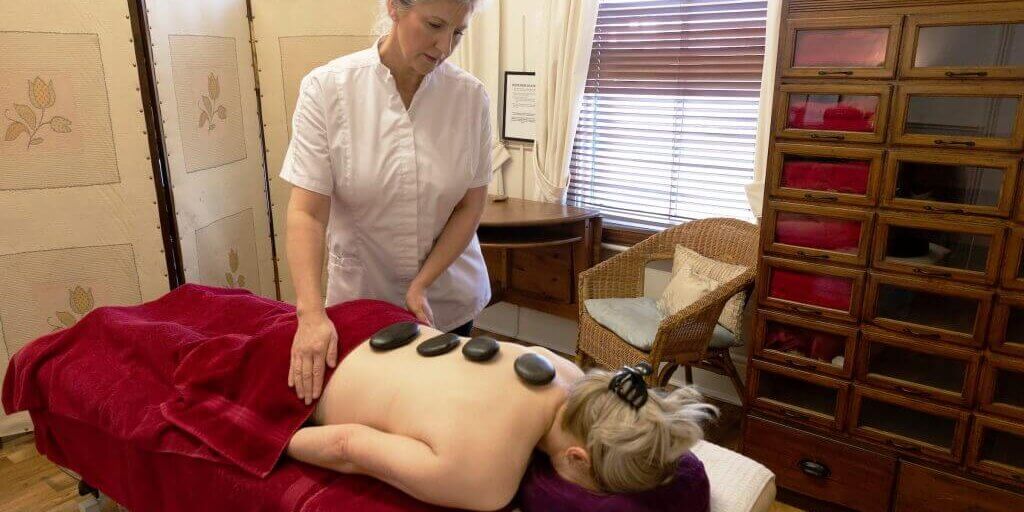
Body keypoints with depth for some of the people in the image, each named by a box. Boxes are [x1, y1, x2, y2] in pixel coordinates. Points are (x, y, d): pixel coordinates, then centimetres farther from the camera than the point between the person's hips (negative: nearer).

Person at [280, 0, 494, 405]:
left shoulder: (470, 96, -11)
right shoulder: (326, 88, -15)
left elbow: (470, 207, -6)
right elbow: (306, 212, -18)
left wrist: (421, 285, -14)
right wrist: (311, 314, -28)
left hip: (448, 295, 2)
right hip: (360, 295, -1)